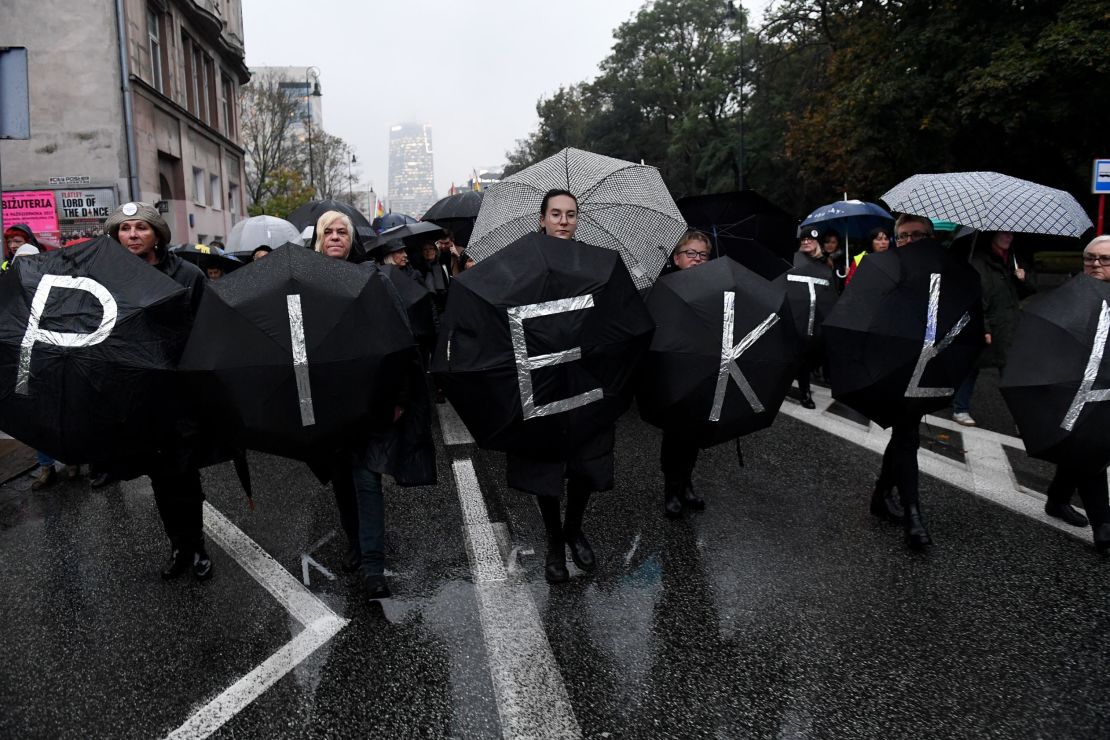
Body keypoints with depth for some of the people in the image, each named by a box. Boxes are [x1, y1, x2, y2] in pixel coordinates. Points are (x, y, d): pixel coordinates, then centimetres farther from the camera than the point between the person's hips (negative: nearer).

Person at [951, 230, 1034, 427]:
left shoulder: (1012, 259, 14)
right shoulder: (979, 260, -10)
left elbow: (1025, 294, 22)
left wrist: (1023, 280, 0)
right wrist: (982, 329, -20)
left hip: (1009, 329, 6)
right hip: (987, 328, -6)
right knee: (972, 368, 4)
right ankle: (960, 409, 17)